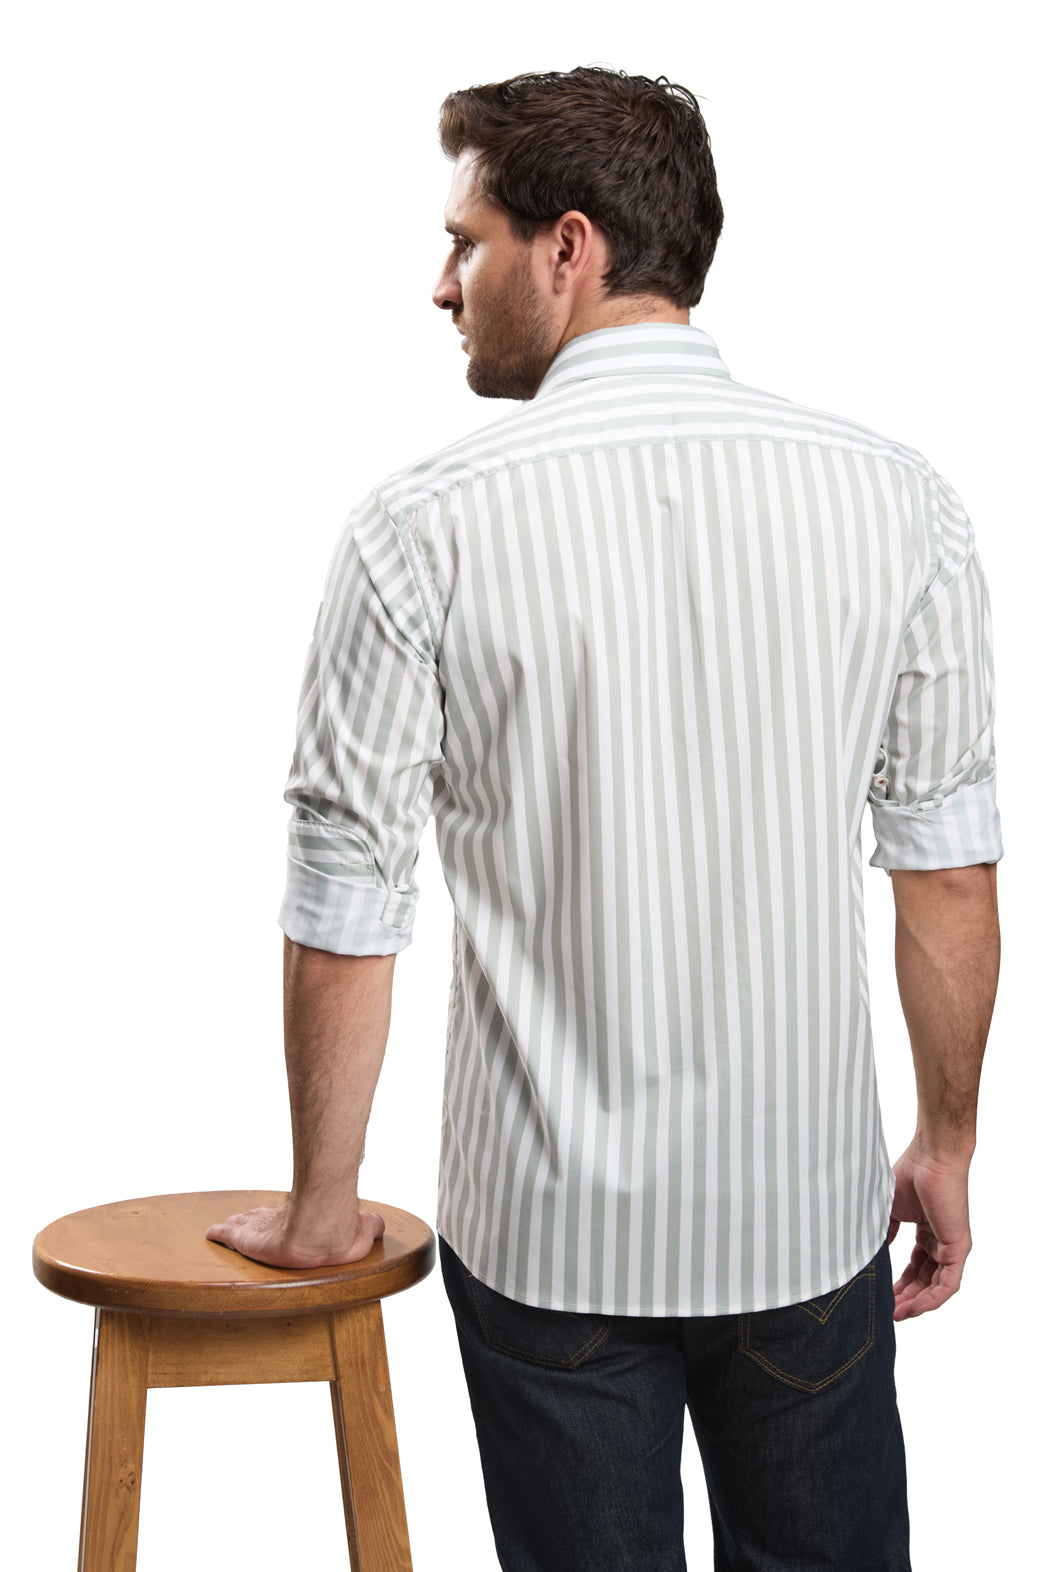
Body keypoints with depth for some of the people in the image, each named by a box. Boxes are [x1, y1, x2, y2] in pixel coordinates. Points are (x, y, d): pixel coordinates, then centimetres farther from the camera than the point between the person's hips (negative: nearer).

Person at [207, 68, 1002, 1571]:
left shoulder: (426, 529, -13)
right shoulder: (893, 497, -6)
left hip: (551, 1225, -2)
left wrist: (323, 1204, 7)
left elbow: (347, 911, -7)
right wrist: (947, 1144, 13)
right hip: (809, 1215, 2)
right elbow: (951, 875, 0)